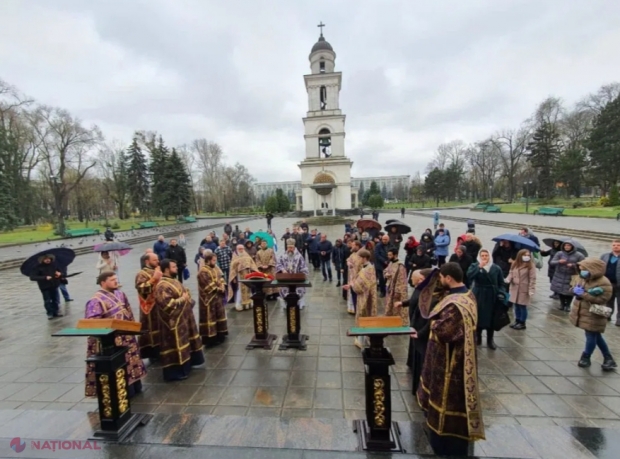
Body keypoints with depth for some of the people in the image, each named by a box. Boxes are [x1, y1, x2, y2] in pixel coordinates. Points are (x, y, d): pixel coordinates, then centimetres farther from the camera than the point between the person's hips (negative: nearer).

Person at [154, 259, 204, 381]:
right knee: (176, 345, 1)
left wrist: (188, 299, 3)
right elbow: (167, 304, -30)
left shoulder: (173, 281, 10)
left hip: (183, 318, 10)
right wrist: (182, 299, -19)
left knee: (184, 343, 22)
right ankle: (175, 372, 14)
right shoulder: (162, 286, -22)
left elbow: (184, 293, 22)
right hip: (174, 322, -10)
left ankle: (188, 363, 38)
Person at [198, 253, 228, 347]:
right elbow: (208, 285, -23)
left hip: (217, 297, 9)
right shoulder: (203, 272, -19)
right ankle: (210, 338, 8)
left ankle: (219, 334, 30)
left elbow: (221, 278, 12)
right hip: (209, 299, -9)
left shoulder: (215, 268, 8)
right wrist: (218, 289, -15)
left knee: (219, 315, 17)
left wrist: (222, 286, -7)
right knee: (210, 317, -1)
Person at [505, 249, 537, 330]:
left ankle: (522, 323, 17)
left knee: (522, 306, 3)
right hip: (515, 289, 5)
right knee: (516, 306, 13)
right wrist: (508, 279, -11)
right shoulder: (515, 264, 6)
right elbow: (511, 274, 11)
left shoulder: (531, 265, -10)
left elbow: (532, 279, -12)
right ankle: (517, 321, 27)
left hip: (524, 290, -5)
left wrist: (531, 290, -17)